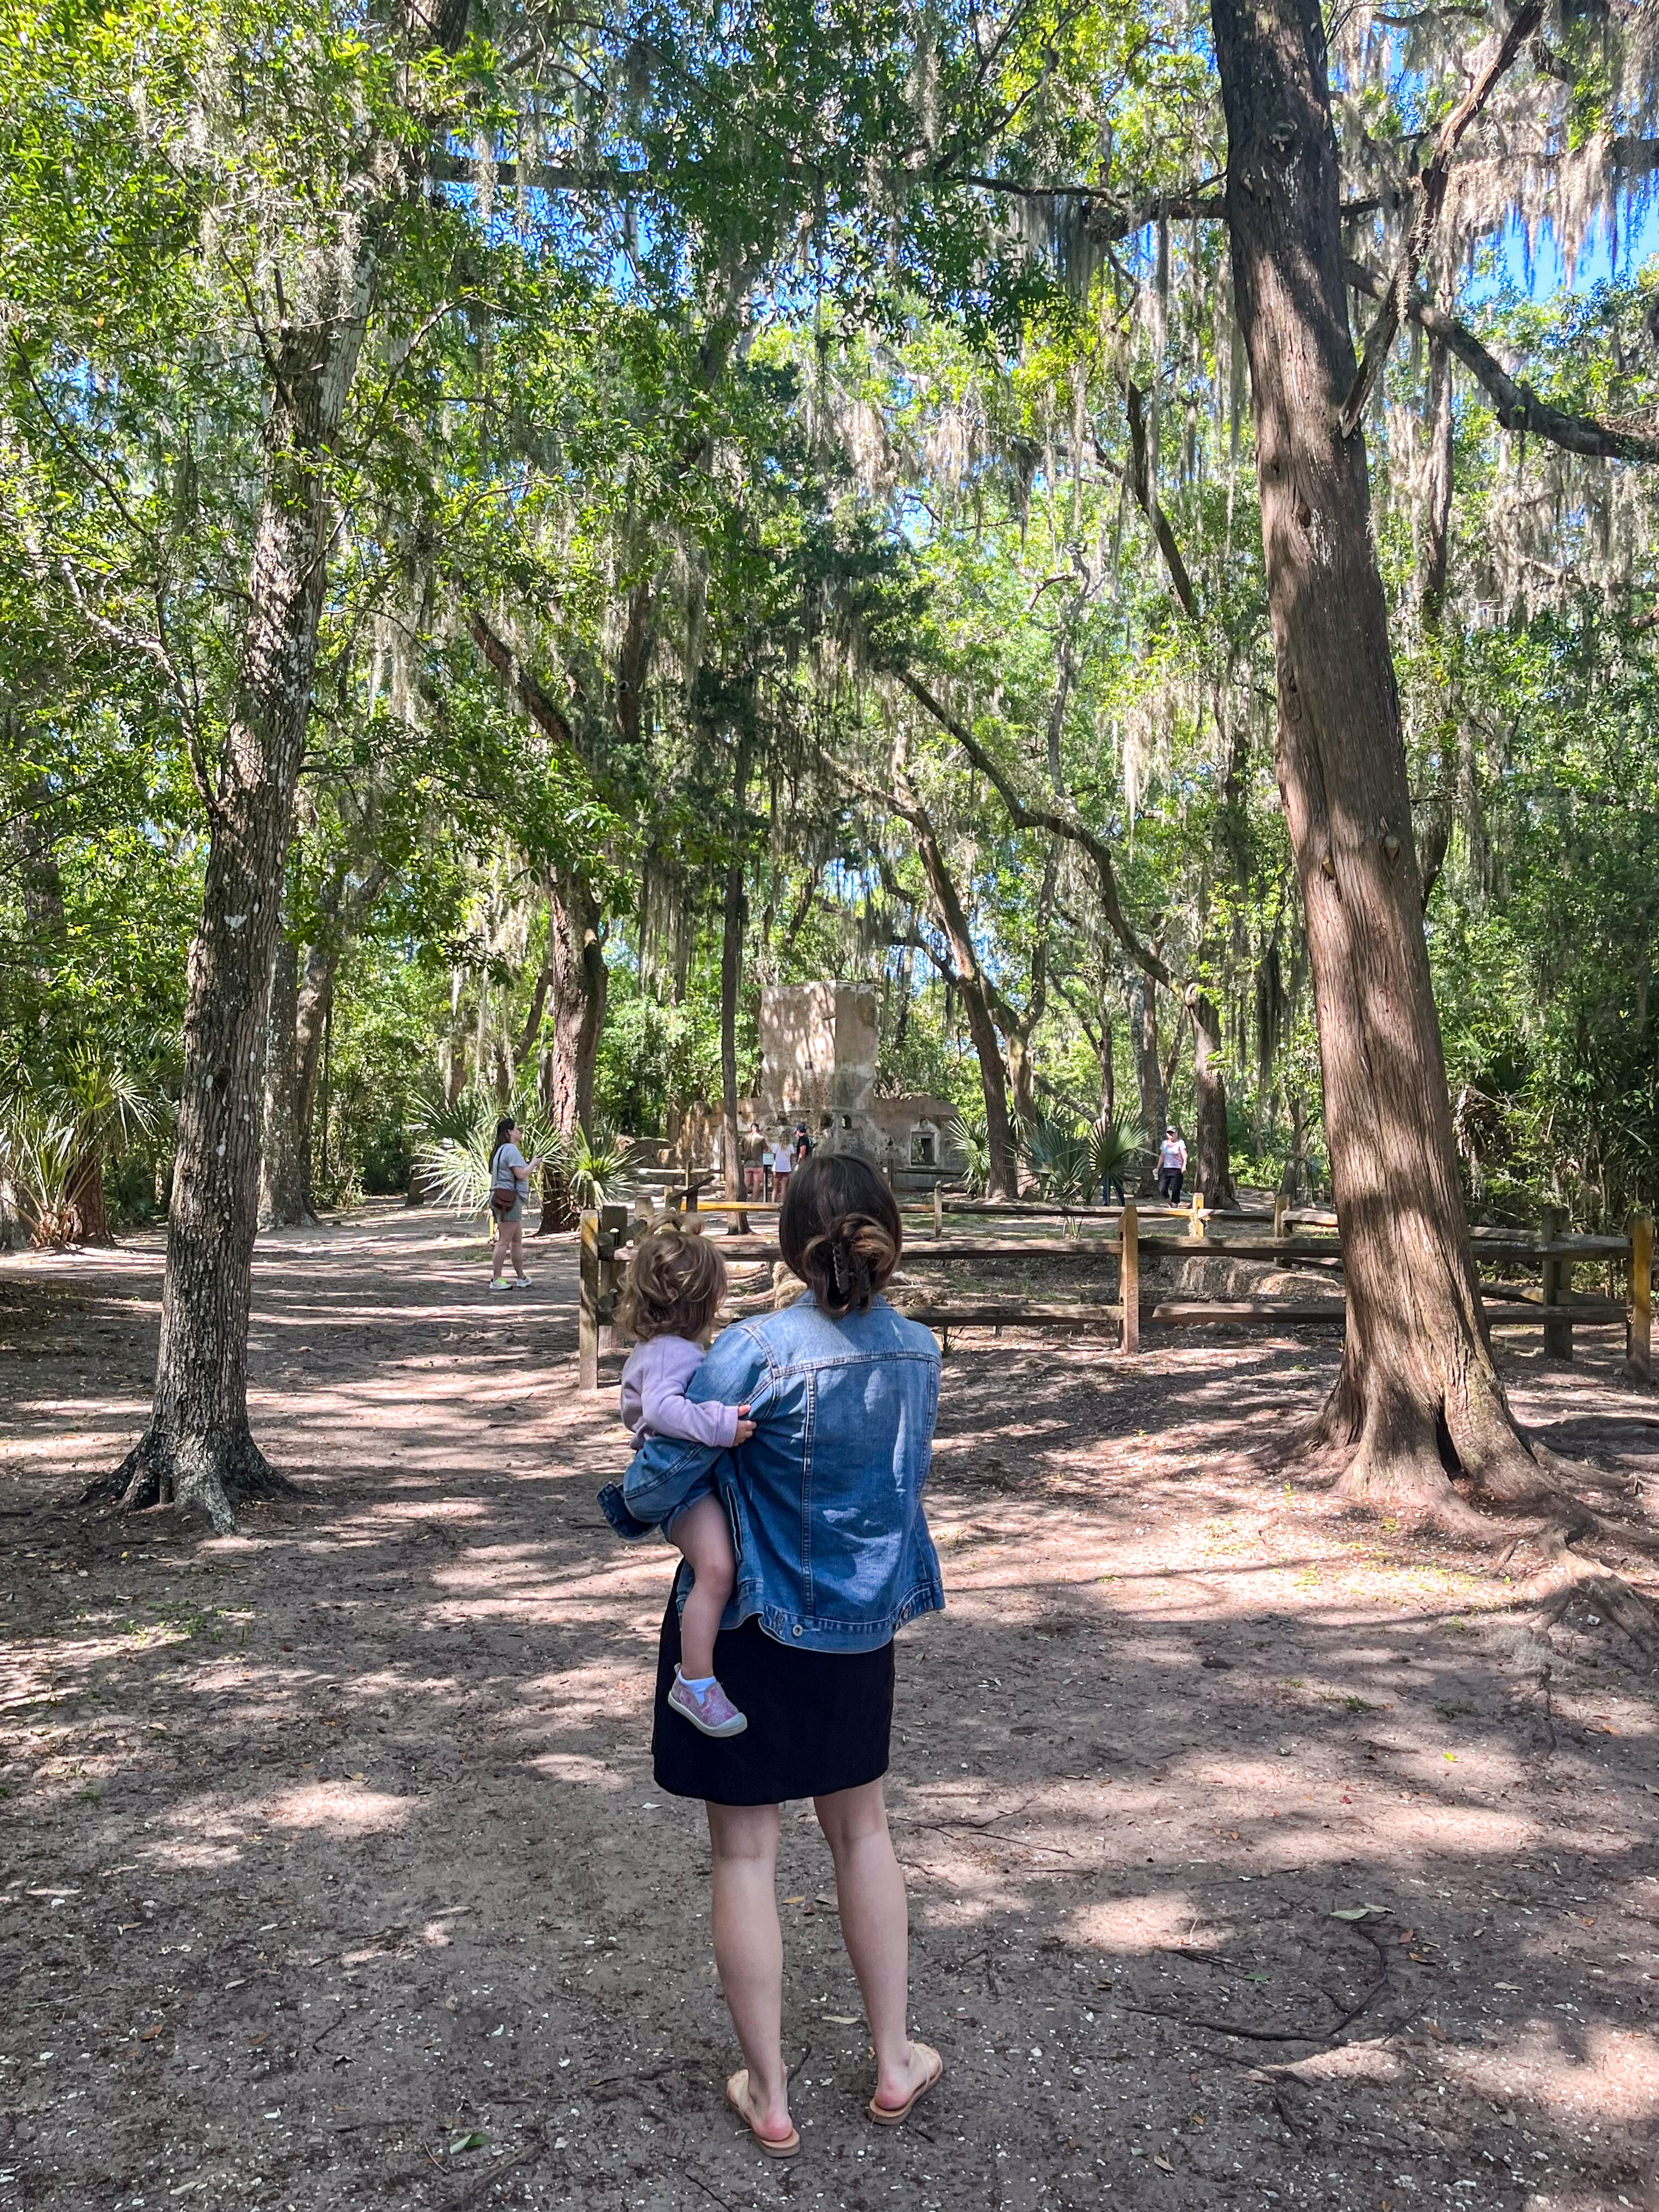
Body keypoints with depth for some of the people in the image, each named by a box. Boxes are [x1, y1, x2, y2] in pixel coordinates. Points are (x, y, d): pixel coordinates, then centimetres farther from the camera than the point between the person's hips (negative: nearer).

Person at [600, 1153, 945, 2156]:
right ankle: (897, 2062, 35)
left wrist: (637, 1504, 2)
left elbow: (663, 1476, -21)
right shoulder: (918, 1351, -8)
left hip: (751, 1629, -4)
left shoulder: (756, 1350, -26)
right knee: (862, 1828, 23)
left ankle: (770, 2095, 27)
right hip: (863, 1622, 5)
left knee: (745, 1851, 12)